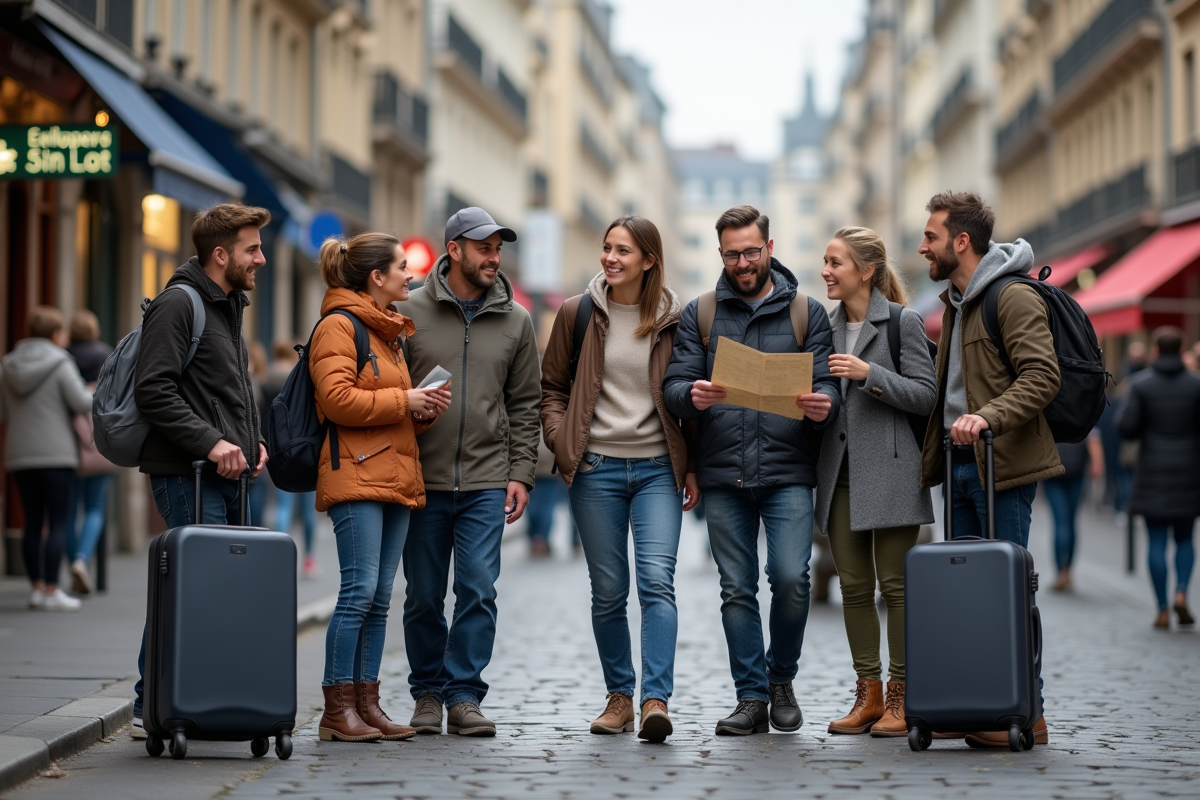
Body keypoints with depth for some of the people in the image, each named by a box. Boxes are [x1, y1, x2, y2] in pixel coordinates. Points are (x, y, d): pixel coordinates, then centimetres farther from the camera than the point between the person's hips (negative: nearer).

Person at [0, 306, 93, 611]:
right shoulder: (60, 364, -9)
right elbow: (82, 403, -13)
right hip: (56, 455, -5)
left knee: (33, 523, 10)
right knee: (57, 523, -3)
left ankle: (36, 587, 12)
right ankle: (51, 592, -6)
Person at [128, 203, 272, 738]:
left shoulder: (227, 307, 21)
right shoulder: (178, 305, -9)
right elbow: (153, 391, -17)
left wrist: (251, 439, 14)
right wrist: (211, 442, -21)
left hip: (227, 473, 9)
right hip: (187, 474, -9)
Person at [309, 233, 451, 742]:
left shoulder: (389, 332, 24)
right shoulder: (338, 326, -5)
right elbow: (336, 398, -17)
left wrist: (425, 409, 11)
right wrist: (403, 401, -12)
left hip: (396, 479, 9)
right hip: (355, 476, -9)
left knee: (379, 598, 7)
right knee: (360, 591, -12)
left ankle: (367, 705, 10)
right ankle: (338, 711, -8)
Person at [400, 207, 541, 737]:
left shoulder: (515, 320, 7)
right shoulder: (411, 312, 0)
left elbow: (525, 404, 10)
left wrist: (521, 473, 2)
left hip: (487, 482, 1)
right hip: (422, 479, -1)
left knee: (479, 590, -6)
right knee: (423, 596, 6)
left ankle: (464, 693, 3)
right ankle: (427, 693, 18)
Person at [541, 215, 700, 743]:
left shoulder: (675, 319, 3)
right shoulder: (578, 314, 4)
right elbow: (552, 387, 11)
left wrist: (692, 467, 4)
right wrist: (563, 444, -3)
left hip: (658, 468, -1)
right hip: (597, 468, 1)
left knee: (657, 581, -14)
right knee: (608, 591, 6)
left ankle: (656, 700, -18)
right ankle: (619, 696, 18)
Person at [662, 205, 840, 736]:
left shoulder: (807, 312, 9)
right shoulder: (699, 314, 11)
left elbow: (827, 383, 4)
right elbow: (673, 384, 5)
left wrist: (823, 405, -20)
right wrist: (693, 395, -19)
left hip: (788, 475, -1)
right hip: (723, 477, 2)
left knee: (791, 577, -12)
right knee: (737, 589, 3)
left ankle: (781, 677, 12)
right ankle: (751, 698, 11)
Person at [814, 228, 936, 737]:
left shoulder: (903, 322, -3)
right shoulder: (828, 327, 14)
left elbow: (926, 395, -8)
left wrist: (870, 374, -17)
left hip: (889, 470, -6)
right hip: (840, 470, 6)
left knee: (895, 584, -3)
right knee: (854, 585, 6)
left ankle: (900, 697, 3)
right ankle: (868, 693, 13)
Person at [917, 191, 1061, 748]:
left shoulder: (1014, 298, -10)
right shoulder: (956, 303, 20)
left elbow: (1042, 377, -21)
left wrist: (989, 416, -32)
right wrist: (933, 455, 18)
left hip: (1002, 464, -9)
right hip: (962, 462, 9)